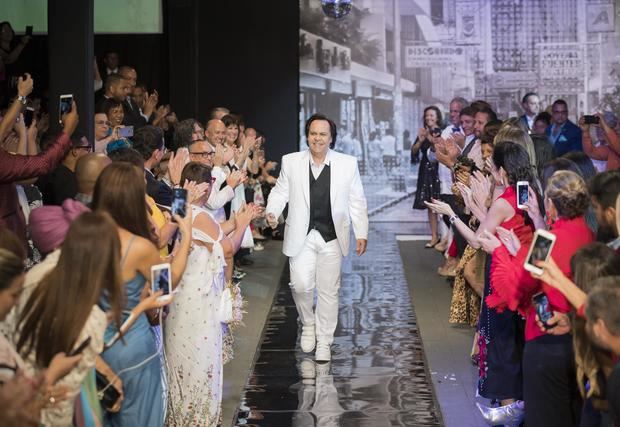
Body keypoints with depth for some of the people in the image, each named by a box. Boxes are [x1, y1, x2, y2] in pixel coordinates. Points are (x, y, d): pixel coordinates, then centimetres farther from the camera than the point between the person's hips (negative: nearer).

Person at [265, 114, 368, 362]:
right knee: (301, 285, -10)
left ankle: (323, 342, 19)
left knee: (328, 291, 6)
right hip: (301, 236, 0)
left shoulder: (348, 164, 0)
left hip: (332, 237, 0)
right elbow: (280, 192, 6)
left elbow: (357, 202, 4)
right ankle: (307, 325, 21)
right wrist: (272, 212, -13)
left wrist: (361, 233, 1)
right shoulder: (291, 162, 0)